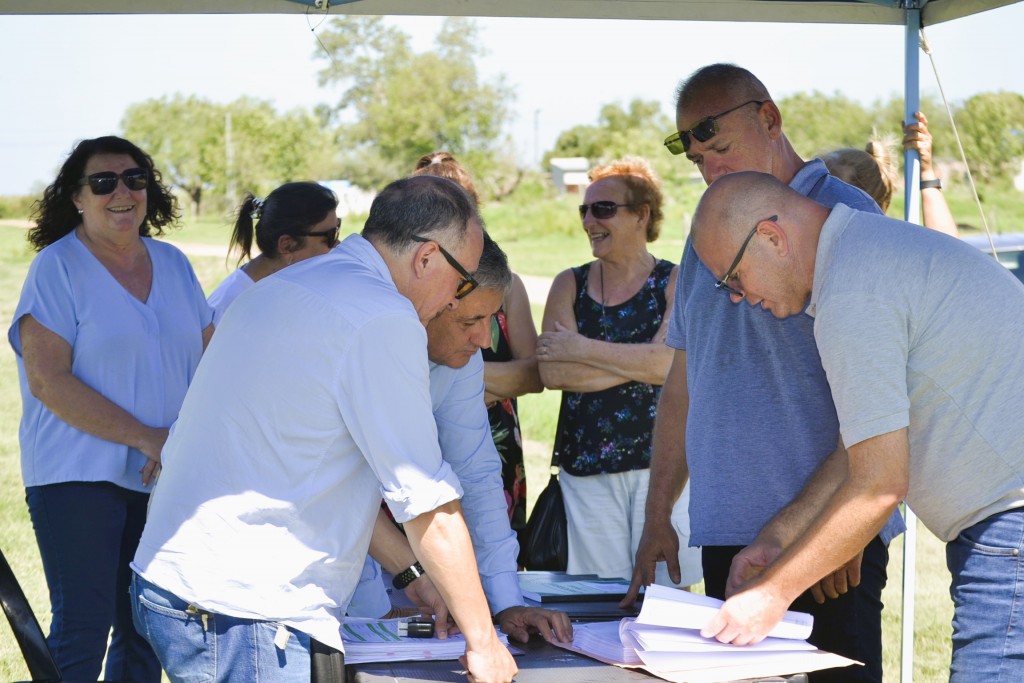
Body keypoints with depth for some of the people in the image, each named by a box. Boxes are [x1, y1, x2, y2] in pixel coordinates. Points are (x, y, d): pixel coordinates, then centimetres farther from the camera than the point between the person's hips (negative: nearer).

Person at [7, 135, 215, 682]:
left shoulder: (173, 265, 10)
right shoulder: (57, 268, -6)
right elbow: (48, 380, -14)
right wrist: (145, 437, -18)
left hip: (163, 476, 5)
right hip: (78, 475, -5)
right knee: (82, 628, -8)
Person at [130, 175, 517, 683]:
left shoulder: (282, 287, 17)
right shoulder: (382, 320, -12)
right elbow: (428, 503, -11)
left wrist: (410, 576, 27)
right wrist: (481, 641, -2)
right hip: (244, 618, -10)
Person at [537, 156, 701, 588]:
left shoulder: (676, 283, 2)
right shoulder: (569, 285, 10)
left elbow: (670, 362, -15)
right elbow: (552, 373, -4)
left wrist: (582, 349, -8)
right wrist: (640, 363, -11)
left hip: (661, 462, -3)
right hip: (586, 467, 3)